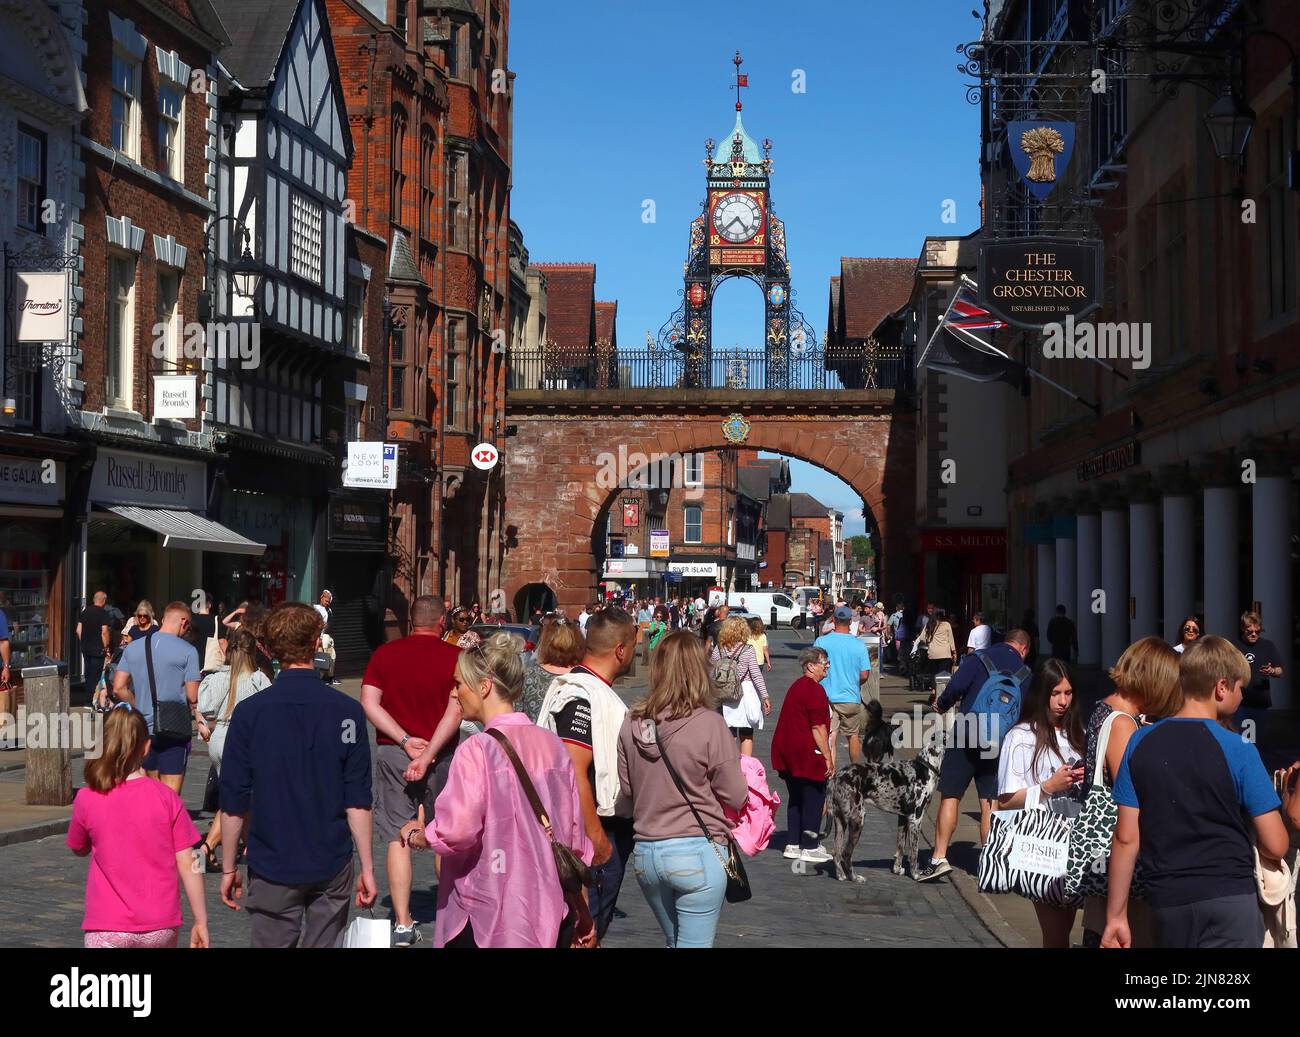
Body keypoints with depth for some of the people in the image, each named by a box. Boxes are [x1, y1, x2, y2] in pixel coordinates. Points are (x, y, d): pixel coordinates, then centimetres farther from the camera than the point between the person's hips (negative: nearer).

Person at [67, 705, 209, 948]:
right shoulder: (167, 798, -6)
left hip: (108, 930, -2)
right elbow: (188, 865, -5)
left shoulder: (86, 799, -7)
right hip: (161, 927, 2)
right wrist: (200, 921, 3)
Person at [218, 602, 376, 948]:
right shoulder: (347, 711, -6)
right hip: (332, 867, 1)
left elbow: (233, 803, -3)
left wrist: (228, 868, 7)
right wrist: (367, 868, 2)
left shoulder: (250, 712, -7)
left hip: (272, 868, -1)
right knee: (323, 942, 10)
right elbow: (358, 801, -5)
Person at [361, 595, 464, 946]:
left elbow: (369, 702, -6)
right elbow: (456, 710, -14)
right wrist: (428, 754, -16)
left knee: (397, 838, 4)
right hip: (441, 756, -1)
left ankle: (403, 924, 1)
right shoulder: (454, 656, -5)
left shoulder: (385, 654, 2)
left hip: (393, 753, 1)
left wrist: (406, 741, -10)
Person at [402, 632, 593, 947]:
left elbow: (455, 832, -22)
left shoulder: (476, 750, -14)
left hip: (486, 921, -6)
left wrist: (417, 835, 1)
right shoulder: (552, 744, 5)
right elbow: (575, 831, 10)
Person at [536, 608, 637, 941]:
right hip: (596, 834, -11)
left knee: (593, 930, 18)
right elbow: (573, 774, -26)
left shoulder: (597, 690, 15)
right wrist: (596, 837, -25)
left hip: (612, 832, 11)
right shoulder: (581, 696, -20)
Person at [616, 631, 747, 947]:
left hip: (644, 853, 5)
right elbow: (735, 796, -8)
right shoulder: (709, 724, -15)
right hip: (697, 851, -5)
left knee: (675, 941, 23)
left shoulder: (632, 723, -2)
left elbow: (625, 796, 6)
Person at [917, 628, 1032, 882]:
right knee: (990, 803, 8)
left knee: (950, 797, 1)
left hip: (966, 736, -2)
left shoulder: (979, 659, 0)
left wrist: (942, 705, 5)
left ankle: (939, 858, -6)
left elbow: (956, 687, -13)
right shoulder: (1025, 674, 8)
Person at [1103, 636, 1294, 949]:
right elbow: (1275, 847, -8)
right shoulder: (1239, 749, -8)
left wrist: (1116, 916, 5)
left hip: (1167, 903, 4)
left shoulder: (1140, 743, 1)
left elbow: (1126, 838, 0)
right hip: (1230, 900, -4)